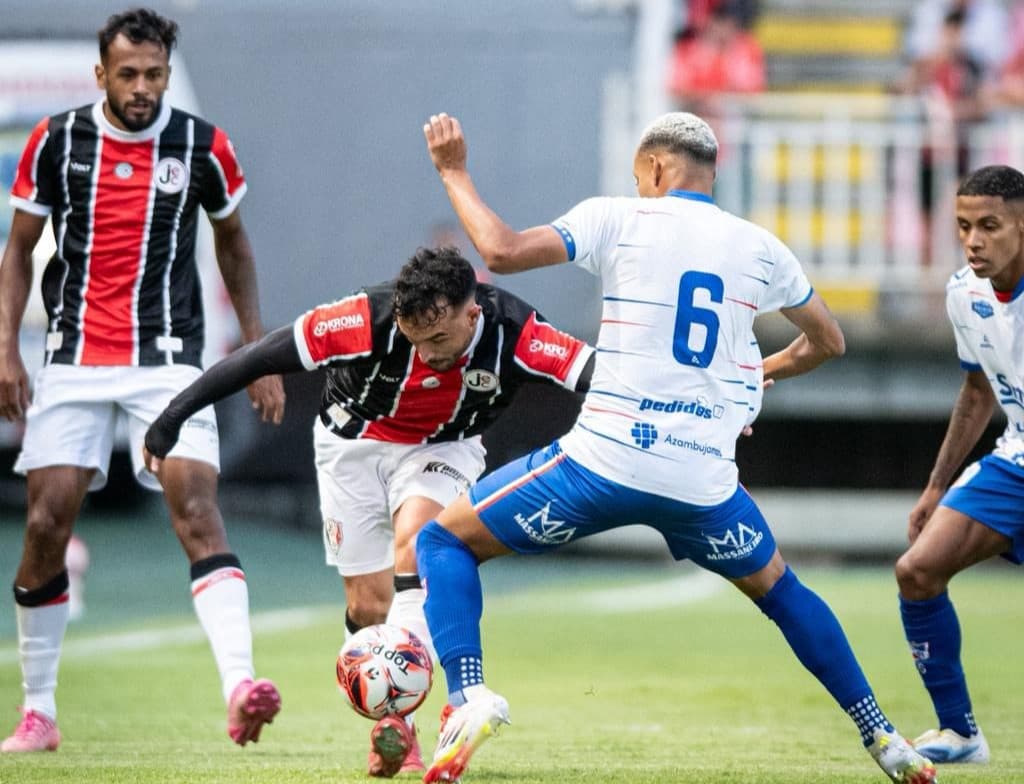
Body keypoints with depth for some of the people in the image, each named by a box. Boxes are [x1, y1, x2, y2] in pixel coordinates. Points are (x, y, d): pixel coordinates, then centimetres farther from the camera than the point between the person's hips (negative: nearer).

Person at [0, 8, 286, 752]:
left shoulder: (202, 146, -1)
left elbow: (234, 244, 14)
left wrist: (259, 353, 11)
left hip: (168, 359, -1)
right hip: (75, 358, 1)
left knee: (198, 509, -19)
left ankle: (240, 685, -31)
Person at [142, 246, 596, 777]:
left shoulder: (513, 335, -33)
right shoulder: (369, 320, -35)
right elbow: (261, 357, -29)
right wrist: (172, 418, -26)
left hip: (442, 447, 0)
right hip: (355, 441, 0)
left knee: (414, 538, -30)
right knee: (368, 604, -2)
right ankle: (391, 732, 21)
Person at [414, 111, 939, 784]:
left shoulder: (619, 220, 1)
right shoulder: (759, 247, 11)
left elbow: (502, 251, -10)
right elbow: (829, 341, 25)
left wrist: (454, 173, 6)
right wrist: (764, 371, 44)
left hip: (604, 461, -3)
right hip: (702, 482, 4)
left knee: (445, 540, 11)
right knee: (778, 589, 30)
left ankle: (467, 696, -12)